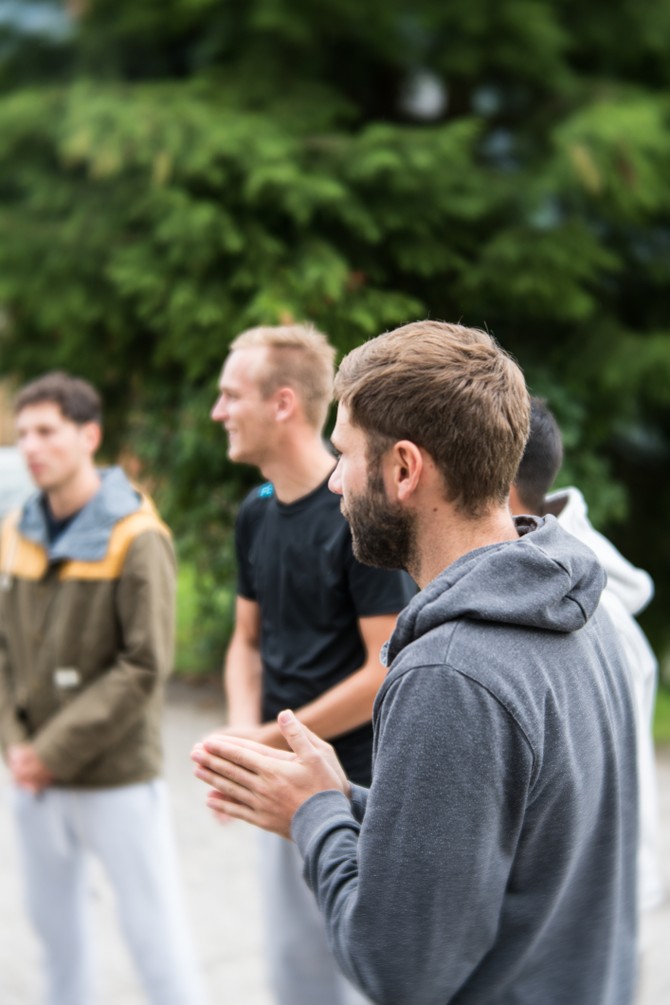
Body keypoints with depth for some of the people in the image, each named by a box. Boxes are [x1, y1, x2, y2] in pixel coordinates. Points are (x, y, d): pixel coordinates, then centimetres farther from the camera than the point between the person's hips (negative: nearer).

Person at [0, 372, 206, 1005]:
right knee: (52, 920, 18)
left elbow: (145, 667, -16)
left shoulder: (136, 538, -12)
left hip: (117, 775, -5)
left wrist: (55, 751, -16)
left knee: (153, 929, 3)